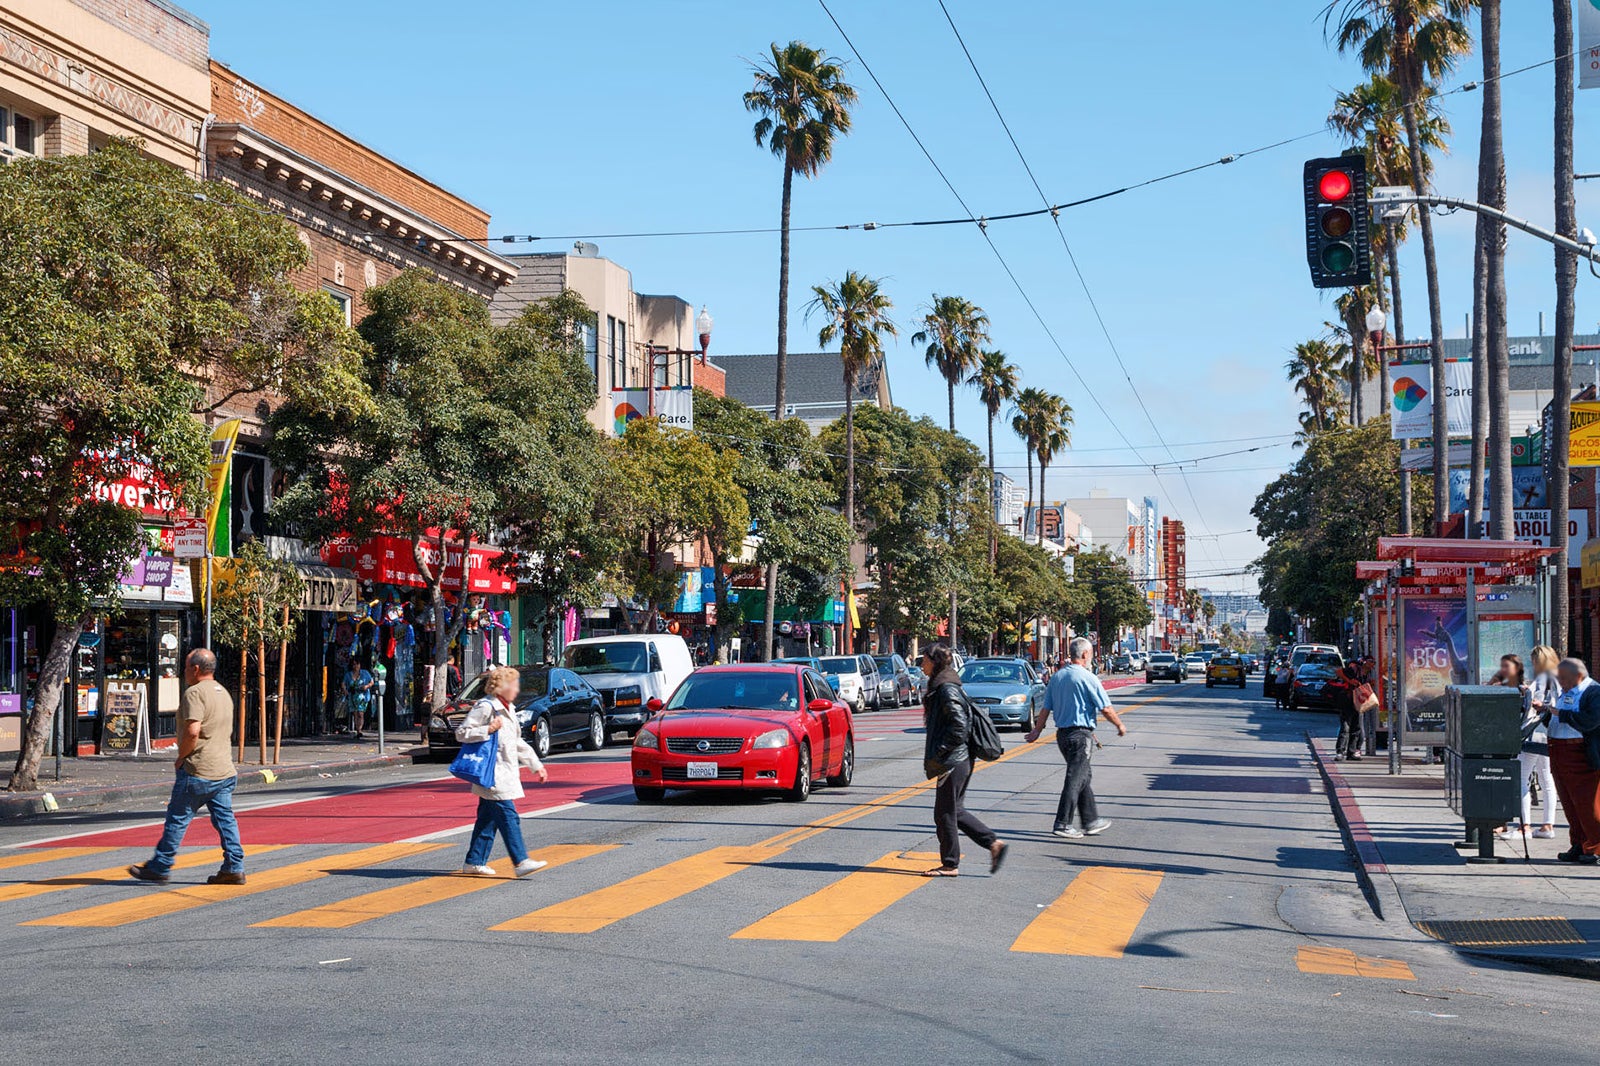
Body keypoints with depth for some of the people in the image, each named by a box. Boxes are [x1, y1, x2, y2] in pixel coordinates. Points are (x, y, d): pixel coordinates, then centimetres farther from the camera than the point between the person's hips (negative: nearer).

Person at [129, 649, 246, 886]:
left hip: (198, 771, -8)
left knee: (177, 818, 1)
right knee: (225, 819, 7)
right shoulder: (224, 693, 16)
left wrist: (180, 757, -10)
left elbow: (192, 731, -24)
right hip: (224, 769, 8)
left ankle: (160, 867, 8)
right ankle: (234, 868, 4)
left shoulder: (195, 693, -13)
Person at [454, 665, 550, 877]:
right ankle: (521, 861, -14)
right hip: (492, 775, -10)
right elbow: (461, 733, -14)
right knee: (508, 816, -12)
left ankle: (475, 862, 16)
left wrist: (536, 765, 26)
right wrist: (488, 730, -22)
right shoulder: (485, 707, -10)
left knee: (488, 819, 11)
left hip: (505, 773, 10)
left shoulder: (507, 709, 19)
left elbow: (518, 743, 27)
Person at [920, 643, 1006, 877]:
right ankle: (993, 843, 14)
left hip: (953, 761, -10)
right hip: (959, 760, 10)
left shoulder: (947, 689, -17)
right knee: (955, 811, 15)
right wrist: (936, 754, 19)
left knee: (945, 813, 0)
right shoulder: (940, 686, 14)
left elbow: (959, 726, -24)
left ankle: (950, 864, 9)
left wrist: (939, 753, -19)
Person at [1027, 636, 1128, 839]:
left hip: (1062, 733, 8)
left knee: (1083, 776, 17)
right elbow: (1106, 708, -11)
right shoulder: (1088, 678, -13)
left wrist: (1037, 730, 15)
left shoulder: (1057, 677, 8)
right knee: (1075, 779, -5)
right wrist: (1120, 726, 4)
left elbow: (1046, 708, 9)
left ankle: (1091, 821, 22)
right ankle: (1063, 824, -7)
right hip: (1081, 733, -8)